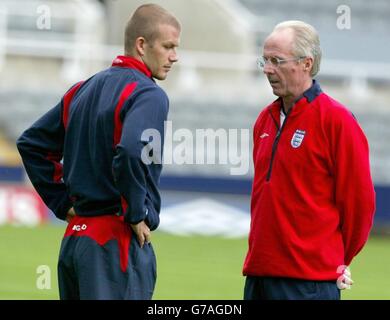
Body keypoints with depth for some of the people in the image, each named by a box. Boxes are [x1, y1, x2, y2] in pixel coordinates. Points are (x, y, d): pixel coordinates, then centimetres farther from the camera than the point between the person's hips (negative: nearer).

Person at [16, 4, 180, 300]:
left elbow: (31, 143, 21)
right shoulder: (148, 94, -11)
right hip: (118, 242, -8)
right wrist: (137, 216, -16)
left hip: (74, 238, 8)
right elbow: (131, 152, -29)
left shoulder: (83, 90, 16)